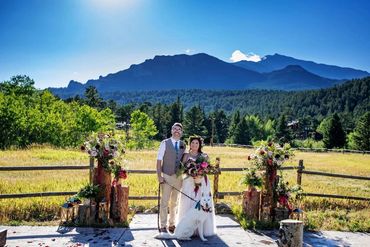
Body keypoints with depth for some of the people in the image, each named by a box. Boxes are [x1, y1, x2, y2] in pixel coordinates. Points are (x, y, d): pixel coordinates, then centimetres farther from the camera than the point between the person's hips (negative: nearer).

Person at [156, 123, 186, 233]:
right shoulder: (165, 143, -3)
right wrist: (159, 176, -13)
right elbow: (159, 160, -5)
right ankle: (163, 226, 10)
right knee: (164, 202, -1)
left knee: (174, 202, 12)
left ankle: (172, 225, 24)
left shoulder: (183, 145, 7)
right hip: (167, 177, -3)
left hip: (179, 177, 4)